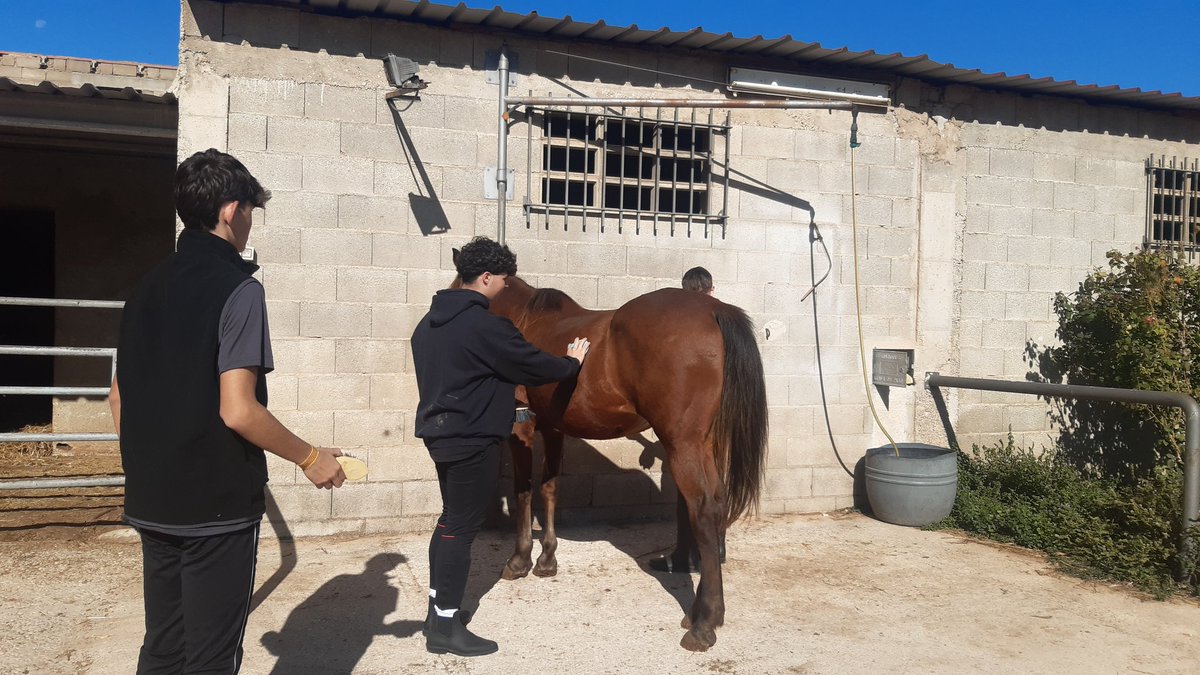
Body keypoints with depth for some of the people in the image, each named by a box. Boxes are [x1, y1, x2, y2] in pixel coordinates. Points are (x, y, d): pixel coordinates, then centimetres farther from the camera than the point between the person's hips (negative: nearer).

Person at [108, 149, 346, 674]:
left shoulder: (148, 289, 8)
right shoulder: (238, 289, -15)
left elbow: (119, 398, 13)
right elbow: (238, 411, -22)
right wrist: (311, 458, -10)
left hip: (152, 504, 7)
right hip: (218, 506, -7)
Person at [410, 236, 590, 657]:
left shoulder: (431, 321, 9)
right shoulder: (485, 326, -20)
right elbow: (533, 366, -14)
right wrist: (571, 364, 4)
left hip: (440, 431, 10)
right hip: (472, 439, -10)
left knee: (451, 518, 19)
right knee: (462, 526, -2)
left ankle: (438, 605, 28)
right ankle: (445, 626, 6)